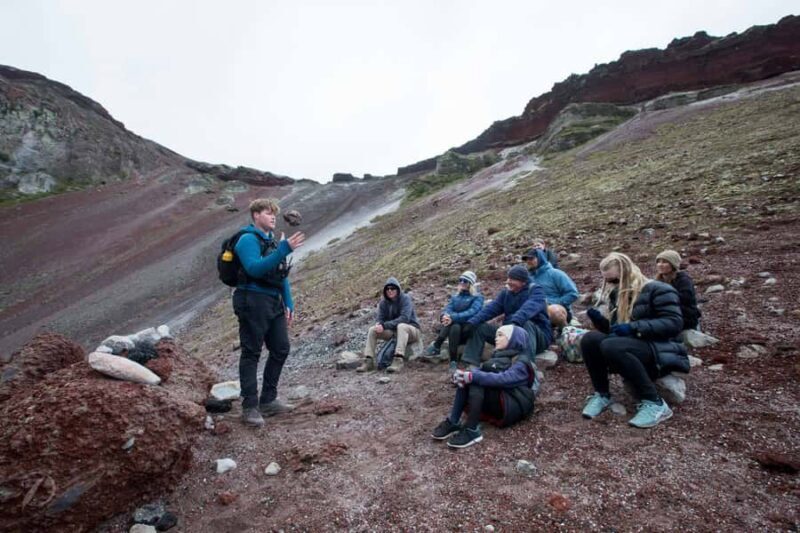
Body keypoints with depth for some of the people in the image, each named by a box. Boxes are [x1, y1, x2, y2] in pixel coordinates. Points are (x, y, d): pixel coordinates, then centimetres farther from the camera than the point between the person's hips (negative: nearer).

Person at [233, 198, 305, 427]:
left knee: (281, 349, 11)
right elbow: (255, 269, -25)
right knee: (251, 353, 0)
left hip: (274, 303, 9)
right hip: (253, 302, -8)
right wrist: (284, 249, -30)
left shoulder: (273, 240, 16)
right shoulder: (248, 239, -9)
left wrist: (288, 303, 14)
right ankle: (250, 407, 10)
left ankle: (268, 400, 24)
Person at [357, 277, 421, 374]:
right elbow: (380, 319, 1)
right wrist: (379, 325, -25)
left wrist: (385, 325, -34)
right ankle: (368, 361, -14)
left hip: (411, 330, -5)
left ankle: (398, 361, -47)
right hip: (393, 332, 6)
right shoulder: (383, 303, 1)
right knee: (372, 330, -12)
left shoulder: (405, 299, -16)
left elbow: (405, 318, -28)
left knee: (401, 326, -38)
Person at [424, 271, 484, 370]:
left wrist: (453, 317, -31)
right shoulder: (455, 297, 18)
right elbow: (448, 309, 2)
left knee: (455, 327, -36)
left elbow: (472, 312, -17)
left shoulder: (478, 297, 1)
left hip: (468, 329, -4)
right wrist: (445, 316, -24)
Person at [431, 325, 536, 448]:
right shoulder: (499, 356, 18)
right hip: (494, 403, 7)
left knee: (476, 380, -27)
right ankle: (453, 423, -19)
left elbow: (504, 379, -26)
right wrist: (463, 374, -18)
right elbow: (483, 372, 4)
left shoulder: (521, 362, -7)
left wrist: (473, 376, -34)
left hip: (513, 408, -7)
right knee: (467, 379, -15)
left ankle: (472, 430, -30)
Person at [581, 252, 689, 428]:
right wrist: (599, 320, -2)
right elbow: (613, 329, 19)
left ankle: (654, 403, -24)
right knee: (589, 339, -20)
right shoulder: (618, 295, 16)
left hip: (660, 353, -6)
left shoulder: (657, 290, -5)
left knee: (611, 346, -35)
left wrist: (634, 327, -26)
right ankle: (602, 394, -7)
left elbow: (674, 323, -18)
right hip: (632, 350, 7)